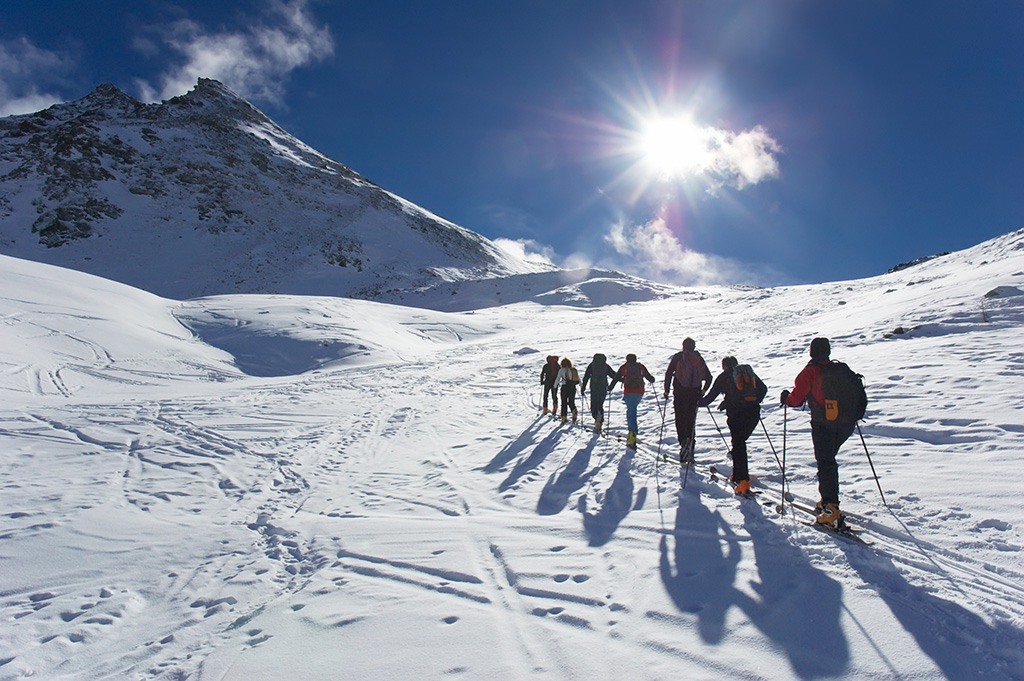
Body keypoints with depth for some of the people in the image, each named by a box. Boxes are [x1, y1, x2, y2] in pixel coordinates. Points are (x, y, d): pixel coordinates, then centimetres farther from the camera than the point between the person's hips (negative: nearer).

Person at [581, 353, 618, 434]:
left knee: (593, 406, 4)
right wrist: (611, 386, 15)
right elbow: (615, 376, 6)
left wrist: (583, 388, 3)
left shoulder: (591, 365, 6)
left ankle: (597, 417, -27)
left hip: (594, 389, -2)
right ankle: (599, 425, 7)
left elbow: (586, 376, 0)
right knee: (600, 405, 14)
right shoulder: (606, 366, 9)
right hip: (603, 389, 2)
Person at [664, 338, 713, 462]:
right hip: (695, 393, 3)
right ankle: (689, 452, 10)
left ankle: (684, 440, -21)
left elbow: (668, 373, -5)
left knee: (680, 419, 3)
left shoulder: (678, 357, 1)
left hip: (680, 392, -3)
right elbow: (709, 377, 11)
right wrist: (703, 390, 25)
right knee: (691, 421, 10)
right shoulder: (699, 358, 10)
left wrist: (666, 390, 2)